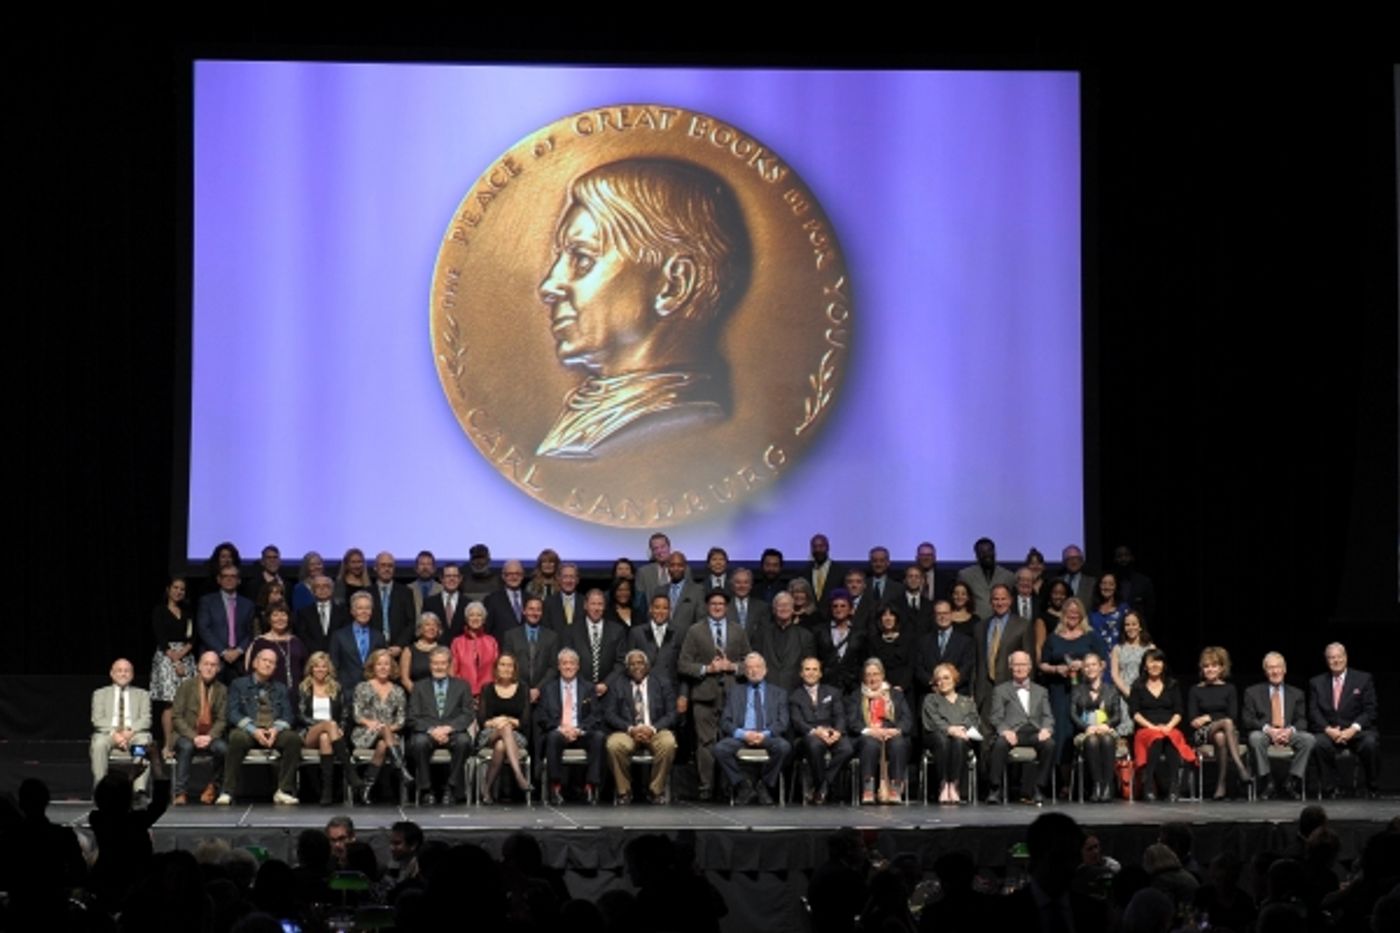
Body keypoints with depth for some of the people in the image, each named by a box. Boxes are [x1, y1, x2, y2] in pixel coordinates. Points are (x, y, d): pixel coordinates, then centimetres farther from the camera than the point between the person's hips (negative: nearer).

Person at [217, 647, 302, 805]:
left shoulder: (280, 688, 22)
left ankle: (283, 791, -23)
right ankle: (228, 792, -31)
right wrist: (254, 730, -17)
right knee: (237, 738, -37)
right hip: (248, 731, -3)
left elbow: (288, 715, 10)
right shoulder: (239, 685, 13)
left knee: (293, 738, -29)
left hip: (275, 732, 3)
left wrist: (276, 729, -14)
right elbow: (233, 713, -1)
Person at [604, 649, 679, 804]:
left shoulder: (662, 686, 14)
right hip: (628, 732, 0)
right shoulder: (618, 688, 14)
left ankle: (656, 790, -16)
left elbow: (671, 715, 4)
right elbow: (609, 715, 3)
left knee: (668, 743, -34)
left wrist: (653, 728, -15)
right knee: (614, 745, -34)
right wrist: (630, 729, -15)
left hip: (655, 731, 0)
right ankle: (624, 791, -14)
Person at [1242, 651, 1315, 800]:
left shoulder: (1296, 694, 18)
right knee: (1255, 737, -37)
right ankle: (1268, 783, -27)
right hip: (1264, 734, -2)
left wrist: (1290, 730, -16)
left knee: (1309, 739, -28)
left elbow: (1302, 720, 9)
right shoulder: (1253, 692, 10)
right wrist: (1268, 729, -18)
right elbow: (1247, 720, 0)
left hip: (1288, 734, 2)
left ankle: (1292, 784, -20)